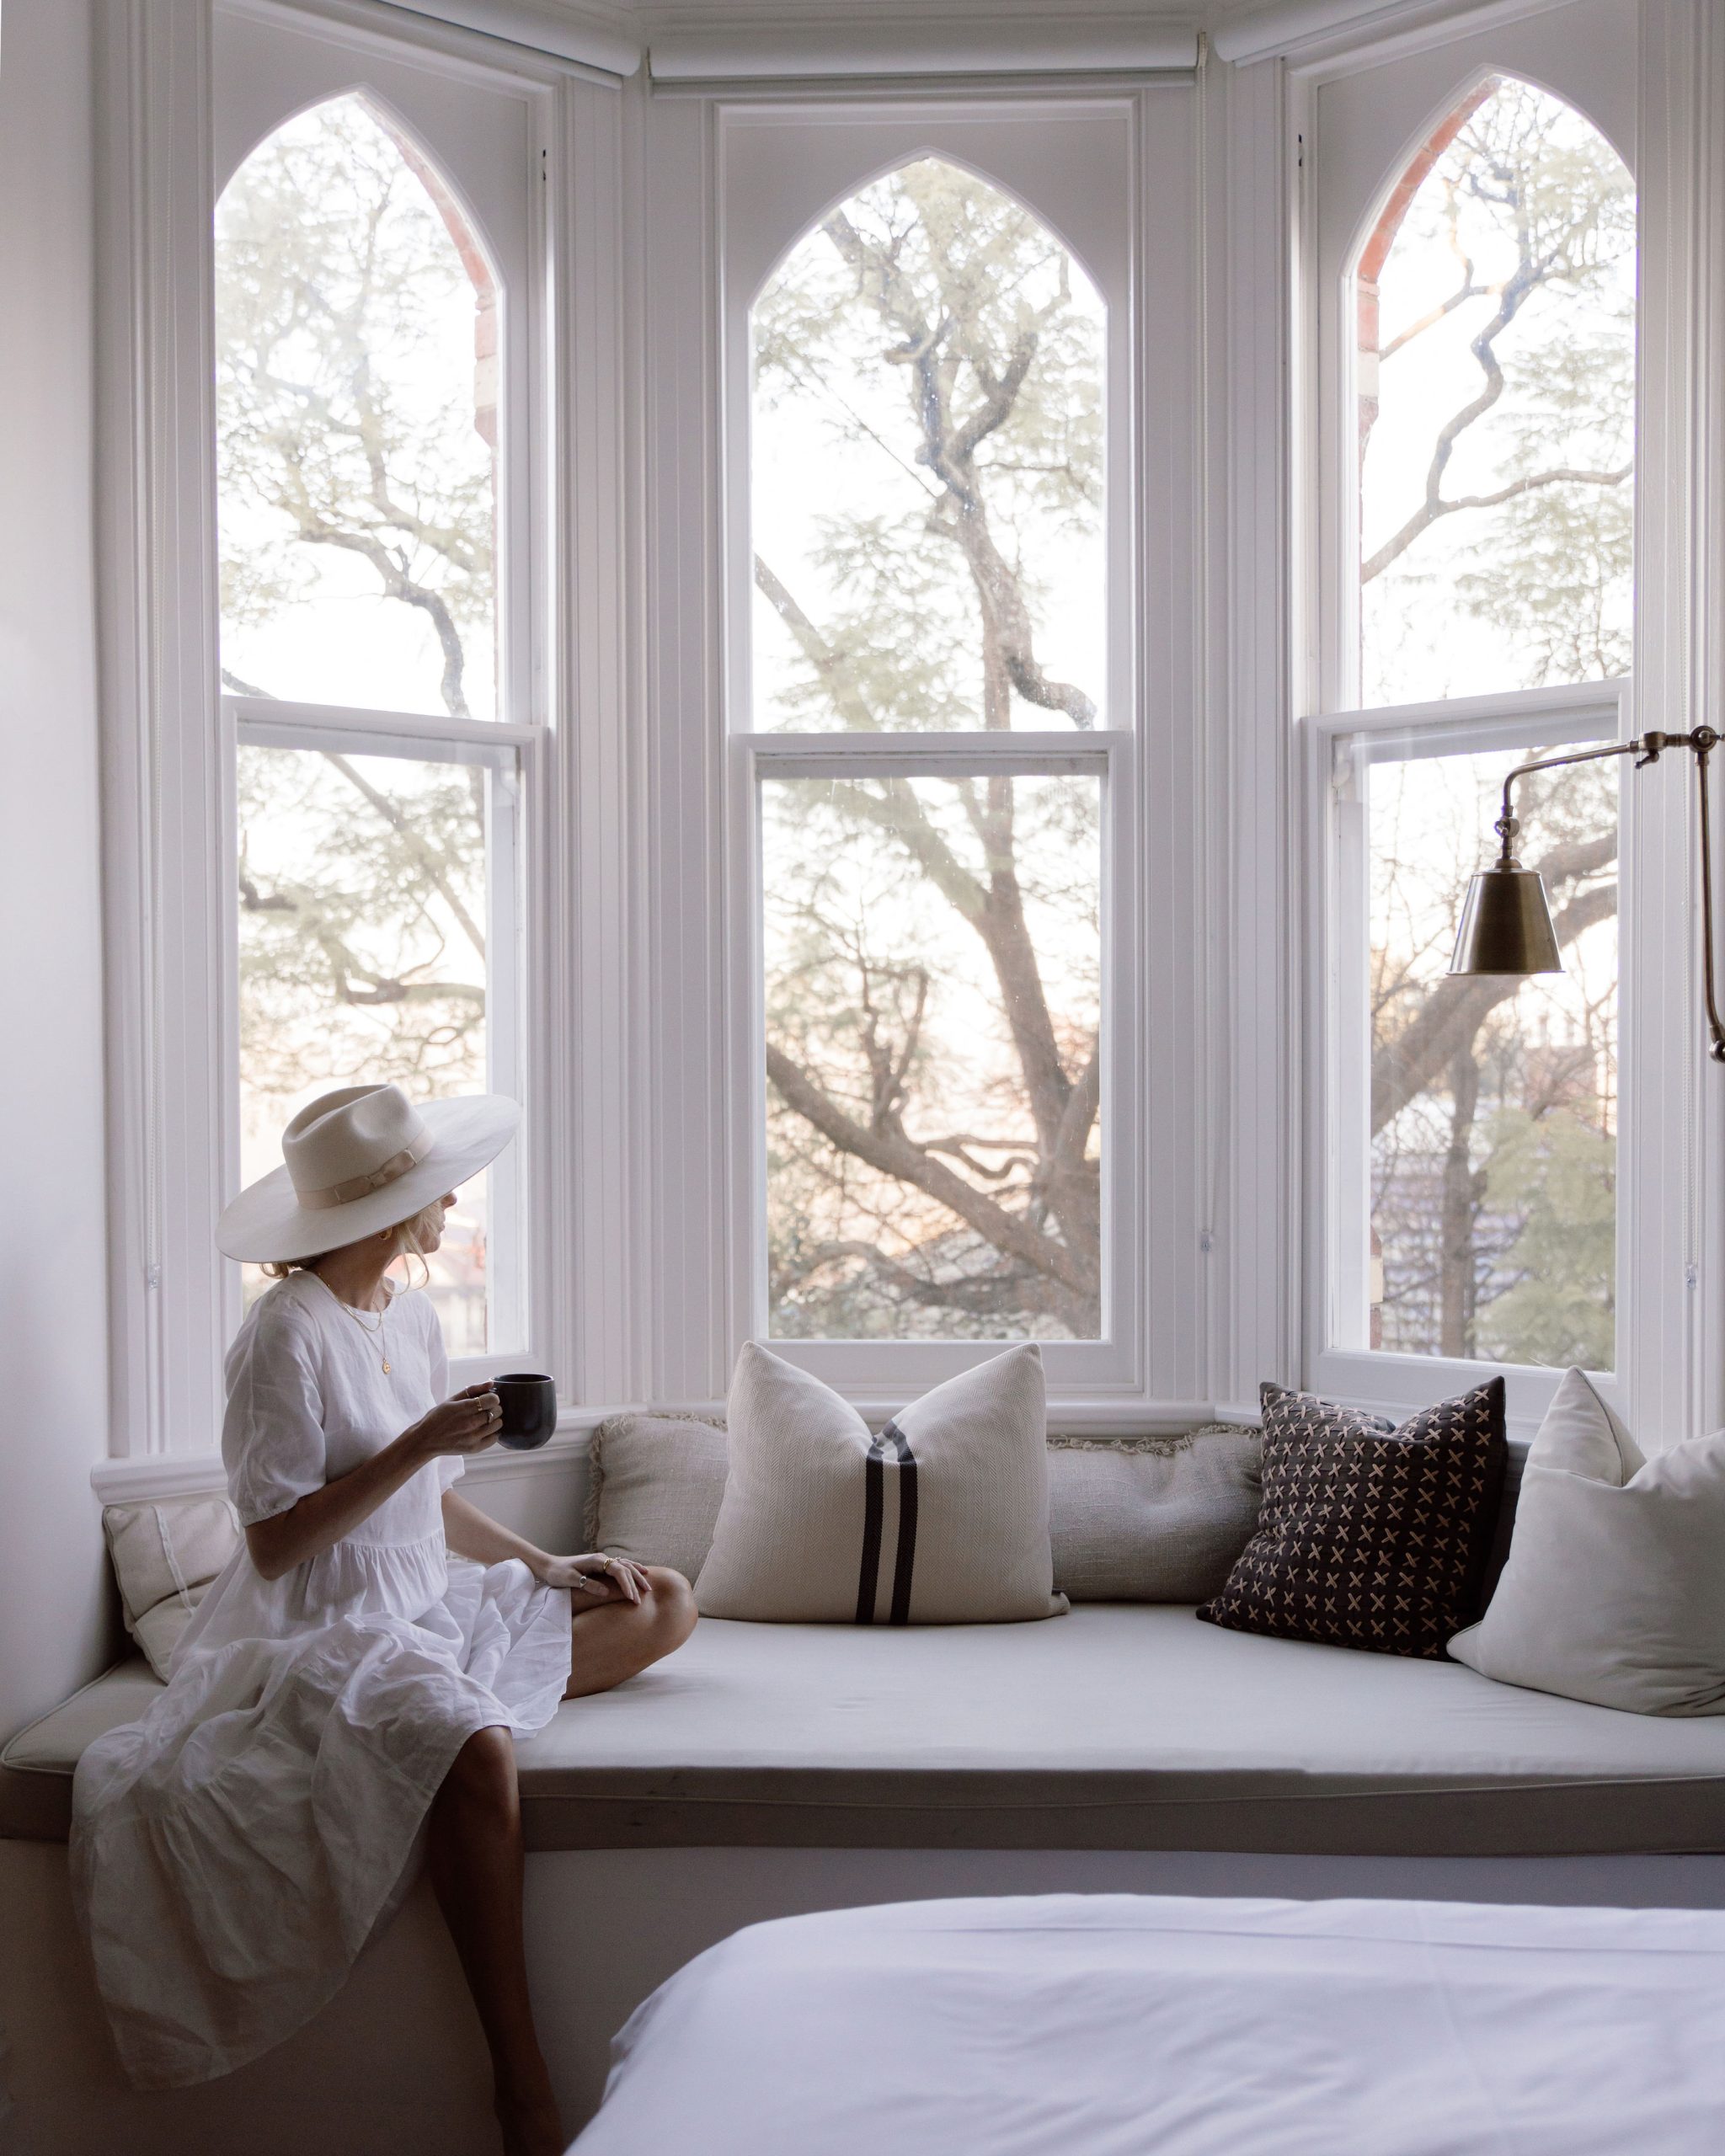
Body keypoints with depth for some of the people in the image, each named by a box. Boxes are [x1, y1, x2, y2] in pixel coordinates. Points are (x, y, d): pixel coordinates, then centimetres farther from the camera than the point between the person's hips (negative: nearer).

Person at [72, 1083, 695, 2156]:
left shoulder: (416, 1318, 10)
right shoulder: (287, 1335, -15)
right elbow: (274, 1544, -19)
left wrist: (545, 1566, 4)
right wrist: (419, 1444, -23)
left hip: (430, 1613, 9)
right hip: (327, 1632, -9)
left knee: (668, 1605, 7)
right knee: (478, 1752, -38)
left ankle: (470, 1696, -6)